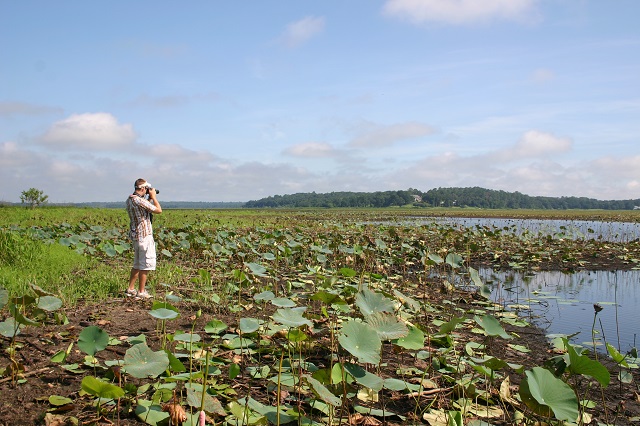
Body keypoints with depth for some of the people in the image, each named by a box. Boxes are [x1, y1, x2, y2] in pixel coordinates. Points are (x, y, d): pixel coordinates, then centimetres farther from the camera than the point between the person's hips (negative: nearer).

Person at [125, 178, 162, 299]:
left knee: (137, 264, 19)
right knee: (146, 264, -1)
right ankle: (141, 292, 3)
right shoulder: (139, 200, -20)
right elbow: (158, 210, -17)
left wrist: (150, 198, 15)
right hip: (144, 235, -10)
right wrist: (153, 196, -6)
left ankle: (131, 289, 24)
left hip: (135, 235, 10)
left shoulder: (130, 199, 10)